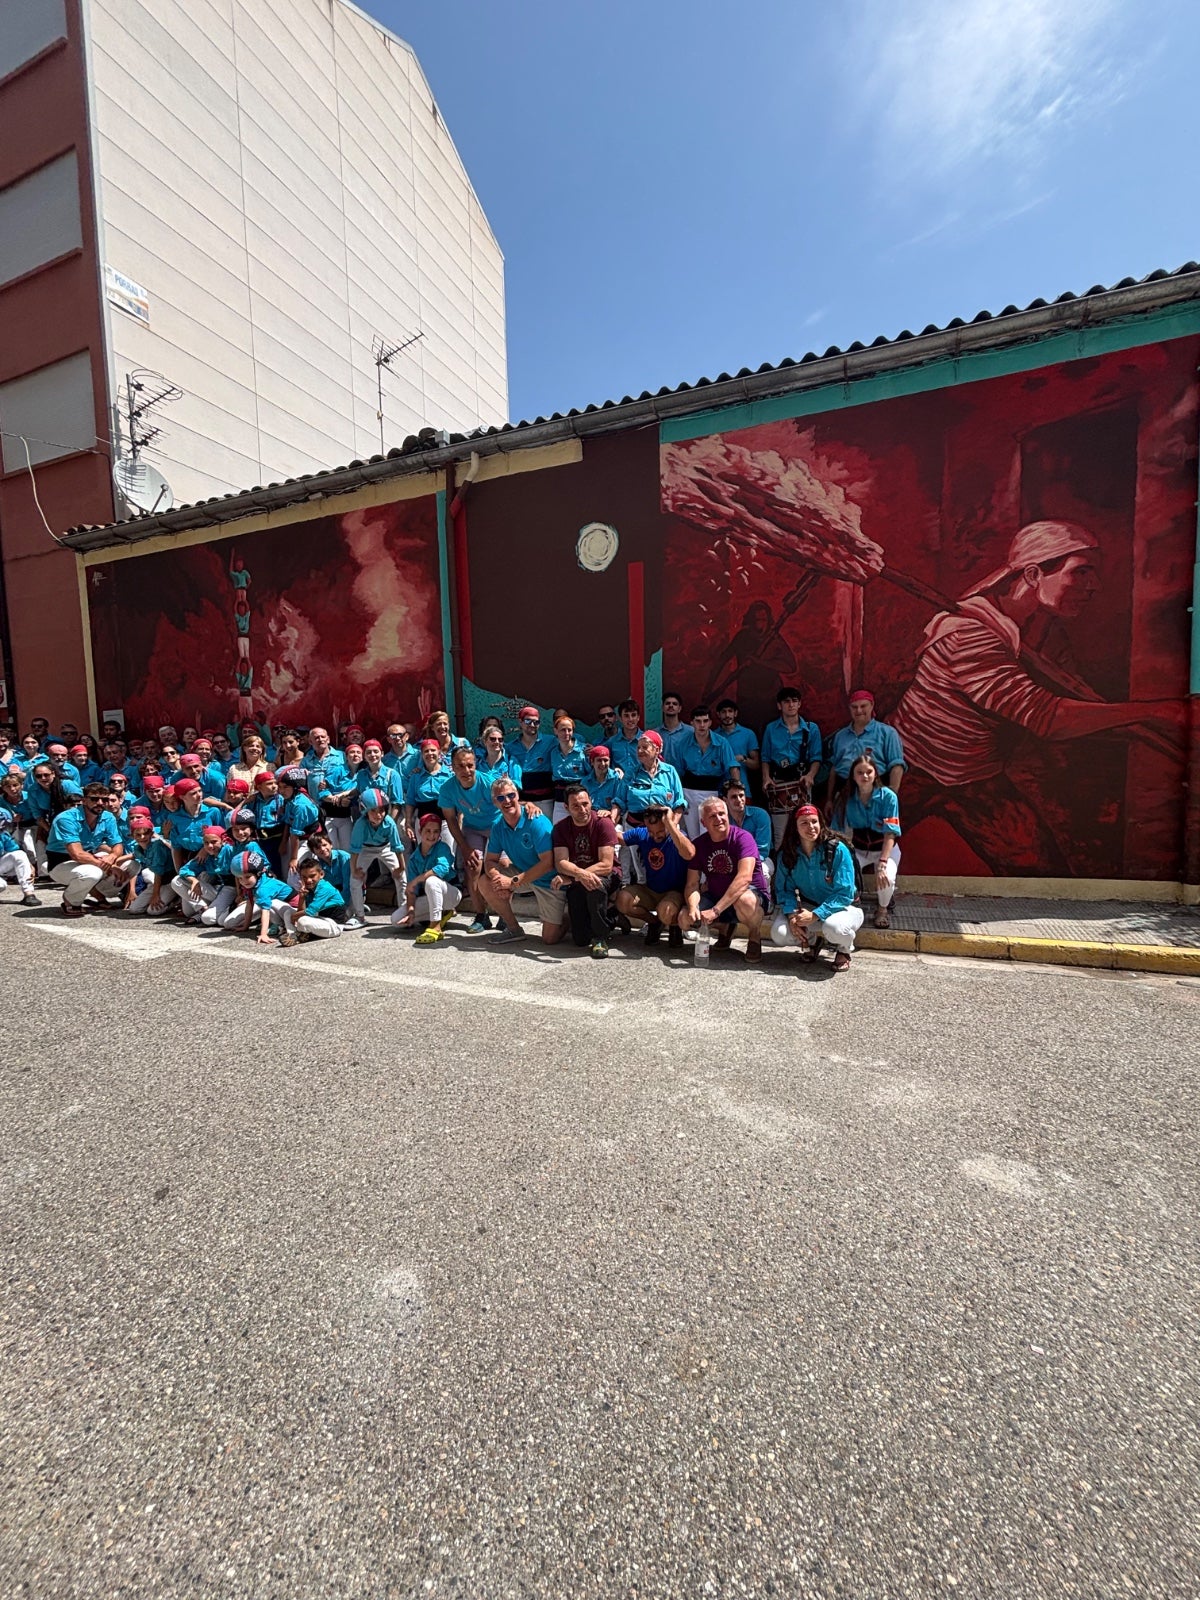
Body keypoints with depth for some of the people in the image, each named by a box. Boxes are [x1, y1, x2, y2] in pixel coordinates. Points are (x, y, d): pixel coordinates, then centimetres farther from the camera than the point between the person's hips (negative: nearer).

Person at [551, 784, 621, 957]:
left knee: (595, 885, -39)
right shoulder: (560, 828, -5)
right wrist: (580, 874, -37)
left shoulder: (603, 823, -16)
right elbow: (561, 863, -15)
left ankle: (601, 937, -15)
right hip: (575, 883, 3)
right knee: (580, 939, -8)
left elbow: (606, 865, -21)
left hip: (606, 877, -3)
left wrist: (570, 877, -26)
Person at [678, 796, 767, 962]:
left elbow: (744, 877, -33)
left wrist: (715, 910, -38)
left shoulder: (742, 837, -19)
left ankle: (755, 938, -7)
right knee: (685, 919, -17)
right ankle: (725, 928, 14)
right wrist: (693, 907, -30)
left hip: (753, 893, -5)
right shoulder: (698, 844, -4)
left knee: (744, 900, -40)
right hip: (715, 896, 5)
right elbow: (692, 884, -6)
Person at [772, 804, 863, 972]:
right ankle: (813, 940, 14)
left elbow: (845, 892, -21)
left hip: (843, 906, -3)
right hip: (807, 906, 4)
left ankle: (844, 950, 2)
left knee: (834, 927, -38)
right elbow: (784, 889, -5)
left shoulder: (838, 849, -20)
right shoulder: (787, 854, -8)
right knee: (779, 933, -21)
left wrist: (815, 915, -29)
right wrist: (792, 915, -25)